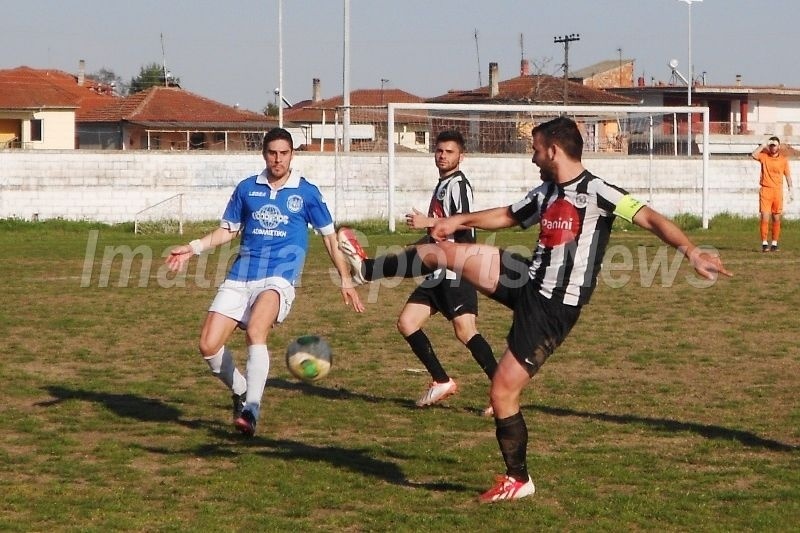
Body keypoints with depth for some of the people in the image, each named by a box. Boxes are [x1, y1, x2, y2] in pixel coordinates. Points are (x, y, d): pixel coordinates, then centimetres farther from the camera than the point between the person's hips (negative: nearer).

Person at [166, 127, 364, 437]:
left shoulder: (306, 193, 5)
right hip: (240, 278, 4)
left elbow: (329, 236, 13)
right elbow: (228, 230, 22)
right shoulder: (246, 189, 12)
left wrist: (346, 281, 11)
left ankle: (251, 411, -34)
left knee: (255, 332, -32)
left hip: (279, 278, -4)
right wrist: (194, 248, 9)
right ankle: (241, 393, 20)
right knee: (208, 345, -7)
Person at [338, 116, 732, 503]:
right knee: (438, 251, 4)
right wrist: (460, 220, 32)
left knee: (502, 392, -5)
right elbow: (507, 216, 29)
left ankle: (518, 480, 13)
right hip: (527, 282, 7)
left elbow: (649, 218, -26)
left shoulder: (596, 192, -16)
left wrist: (691, 251, -39)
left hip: (552, 308, -7)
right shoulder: (545, 192, 9)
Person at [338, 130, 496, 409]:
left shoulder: (458, 184, -8)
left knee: (465, 331, -18)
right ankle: (441, 382, 10)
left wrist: (428, 222, -23)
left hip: (456, 271, -10)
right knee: (406, 322, 6)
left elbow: (465, 223, -24)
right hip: (438, 273, 10)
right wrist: (414, 250, 28)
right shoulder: (442, 185, 21)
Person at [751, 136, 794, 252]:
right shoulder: (764, 156, 4)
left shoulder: (784, 159, 6)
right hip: (765, 190, -1)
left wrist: (790, 190, 2)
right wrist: (764, 145, -13)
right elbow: (754, 155, -16)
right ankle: (764, 243, -7)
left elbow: (788, 175, 8)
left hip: (777, 191, 1)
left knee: (776, 218, 4)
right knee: (765, 217, -8)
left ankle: (774, 243, 11)